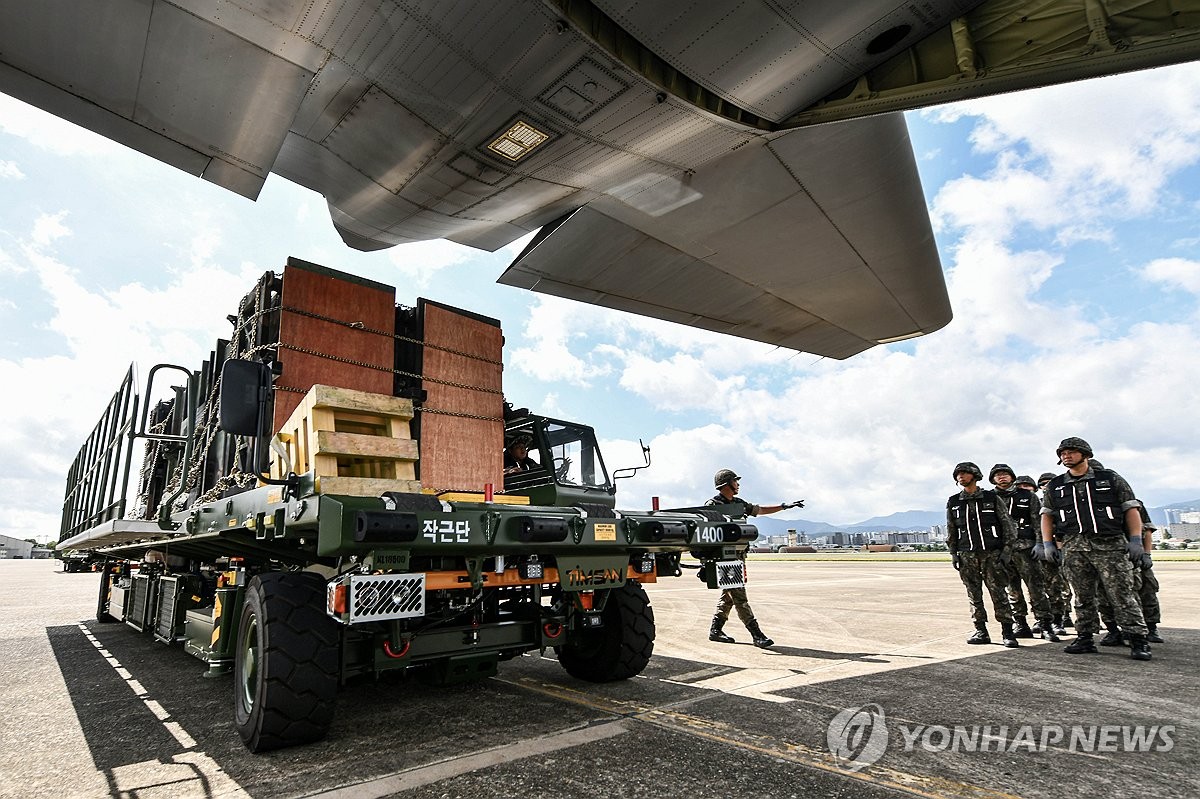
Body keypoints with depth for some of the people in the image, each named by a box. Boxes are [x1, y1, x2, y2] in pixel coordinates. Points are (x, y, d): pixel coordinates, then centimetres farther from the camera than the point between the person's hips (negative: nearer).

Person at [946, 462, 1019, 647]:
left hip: (992, 553, -2)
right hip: (967, 555, 2)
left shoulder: (992, 498, 3)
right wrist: (953, 554, 6)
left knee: (999, 593, -3)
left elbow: (1008, 525, 3)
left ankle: (1007, 632, 5)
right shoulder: (953, 502, 9)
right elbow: (951, 531, 12)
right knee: (974, 595, 4)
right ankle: (981, 631, 11)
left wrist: (1007, 550, -5)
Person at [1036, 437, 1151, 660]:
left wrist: (1135, 540, -4)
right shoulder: (1055, 486, 13)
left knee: (1122, 594, -4)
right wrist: (1047, 543, 5)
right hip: (1074, 548, 2)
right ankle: (1085, 638, 13)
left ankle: (1138, 640, 5)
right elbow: (1046, 515, 14)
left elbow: (1131, 509, 6)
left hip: (1110, 545, -2)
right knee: (1083, 597, 6)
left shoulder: (1110, 479, 8)